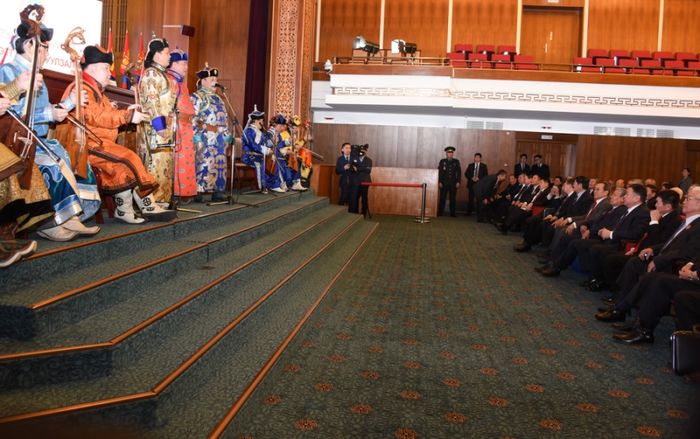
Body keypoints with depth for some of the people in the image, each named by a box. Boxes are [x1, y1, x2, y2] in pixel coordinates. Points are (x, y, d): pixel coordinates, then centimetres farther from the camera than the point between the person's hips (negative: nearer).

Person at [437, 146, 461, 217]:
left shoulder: (456, 162, 10)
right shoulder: (442, 161, 7)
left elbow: (459, 172, 7)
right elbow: (439, 172, 4)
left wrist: (458, 182, -2)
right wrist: (440, 182, -5)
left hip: (453, 183, 1)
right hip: (444, 183, -1)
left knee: (453, 198, 1)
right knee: (442, 198, -2)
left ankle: (453, 213, 6)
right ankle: (440, 213, 2)